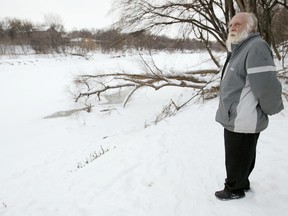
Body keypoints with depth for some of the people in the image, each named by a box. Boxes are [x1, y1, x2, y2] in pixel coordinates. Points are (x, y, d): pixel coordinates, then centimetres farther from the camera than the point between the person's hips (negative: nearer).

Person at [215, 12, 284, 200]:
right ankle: (241, 182, 42)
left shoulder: (256, 47, -19)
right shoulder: (239, 48, 13)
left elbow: (266, 85, -26)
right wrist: (229, 111, 17)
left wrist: (272, 108, -10)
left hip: (243, 120, -9)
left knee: (237, 158, 8)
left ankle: (235, 189, 26)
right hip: (235, 118, 9)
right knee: (238, 156, 23)